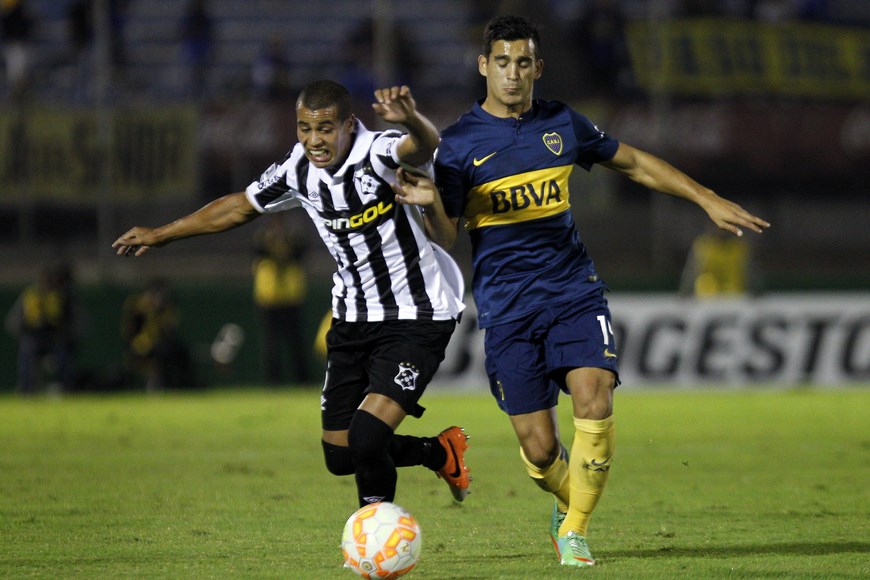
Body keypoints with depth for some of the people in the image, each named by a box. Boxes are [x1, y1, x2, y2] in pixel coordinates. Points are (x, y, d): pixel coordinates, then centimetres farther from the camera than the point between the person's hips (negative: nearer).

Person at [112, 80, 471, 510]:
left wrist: (411, 120, -69)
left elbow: (426, 147, -45)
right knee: (340, 457, 9)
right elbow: (242, 206, 16)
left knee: (366, 439, -20)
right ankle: (442, 454, 34)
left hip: (415, 320, -7)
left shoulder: (379, 154, -21)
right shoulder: (298, 171, -2)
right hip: (352, 321, 7)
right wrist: (160, 235, 25)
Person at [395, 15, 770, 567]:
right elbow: (445, 237, -7)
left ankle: (575, 531, -2)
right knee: (539, 447, -5)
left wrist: (708, 199, 16)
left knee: (595, 402, -21)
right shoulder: (460, 143, -3)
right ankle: (569, 502, 30)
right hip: (506, 308, -2)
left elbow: (634, 163, 19)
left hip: (574, 292, 2)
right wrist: (428, 204, -29)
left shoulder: (562, 123, 6)